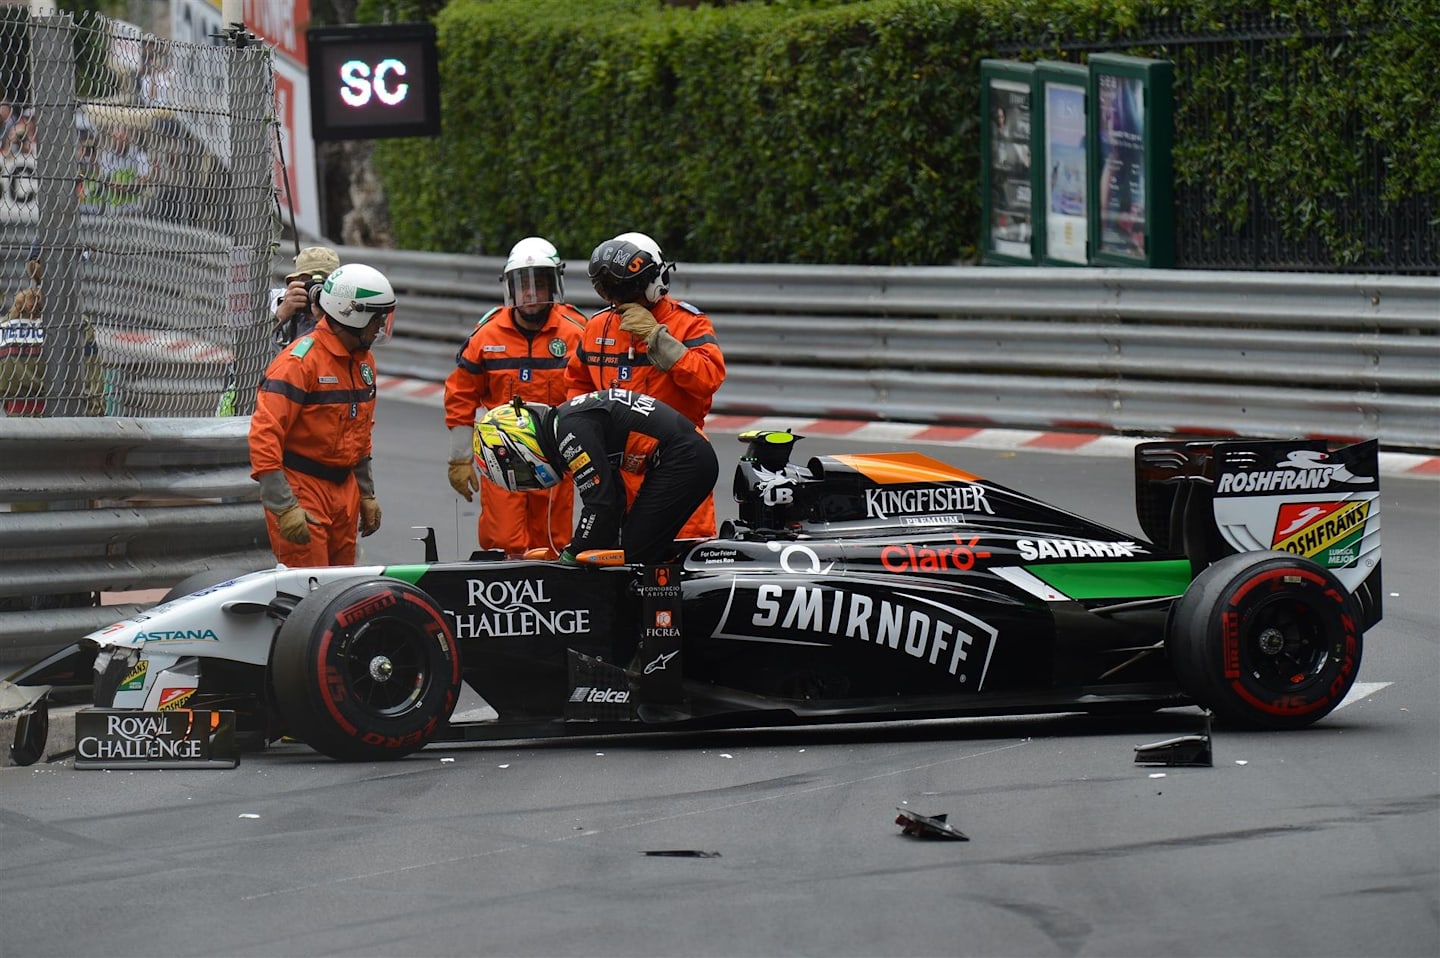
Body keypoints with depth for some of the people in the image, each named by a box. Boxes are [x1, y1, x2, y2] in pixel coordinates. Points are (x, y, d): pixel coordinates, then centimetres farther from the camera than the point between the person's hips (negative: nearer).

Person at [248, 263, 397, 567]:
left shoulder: (364, 360, 11)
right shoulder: (301, 360, -17)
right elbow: (264, 435, -22)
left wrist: (366, 493, 25)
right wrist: (284, 507, -25)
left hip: (344, 489, 8)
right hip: (301, 490, -8)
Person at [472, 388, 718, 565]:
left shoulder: (569, 429, -16)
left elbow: (601, 504, -20)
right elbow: (613, 501, 23)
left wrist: (571, 559, -10)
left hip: (682, 459, -11)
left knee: (635, 558, -12)